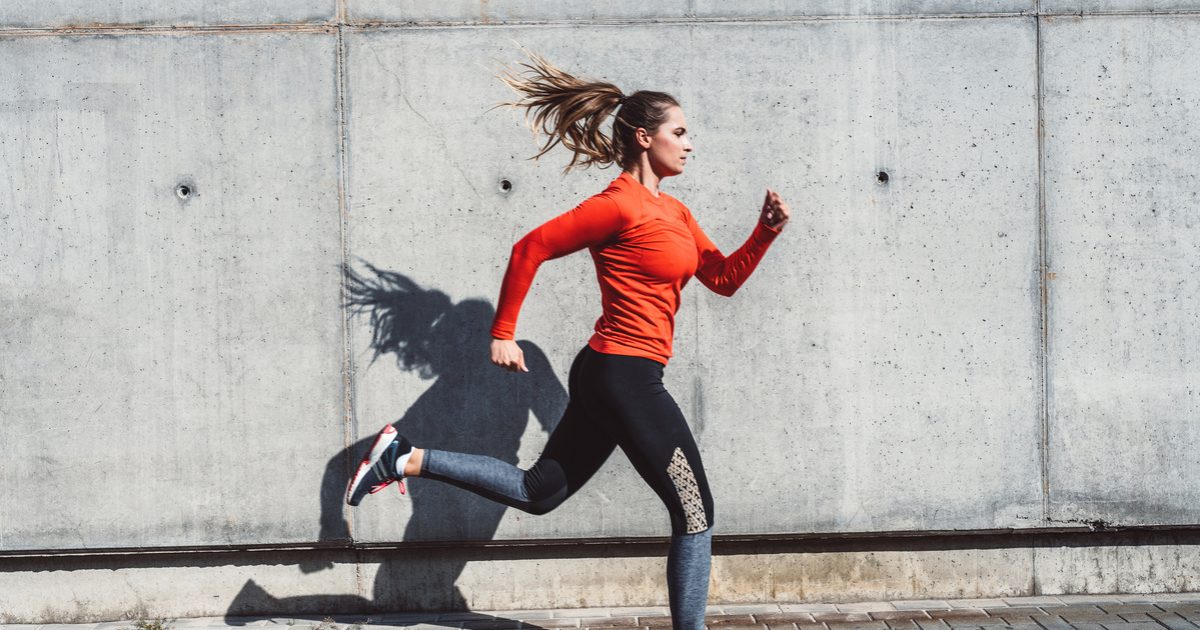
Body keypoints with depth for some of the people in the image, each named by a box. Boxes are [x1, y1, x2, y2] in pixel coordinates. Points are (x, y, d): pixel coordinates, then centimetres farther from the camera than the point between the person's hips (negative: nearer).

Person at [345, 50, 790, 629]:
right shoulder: (619, 206, -14)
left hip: (611, 377, 10)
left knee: (537, 492, 17)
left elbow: (724, 278, 16)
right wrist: (502, 334, -10)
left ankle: (406, 459, 15)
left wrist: (766, 230, 2)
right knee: (695, 512, -1)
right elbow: (530, 249, -13)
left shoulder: (672, 211, 14)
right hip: (626, 376, -10)